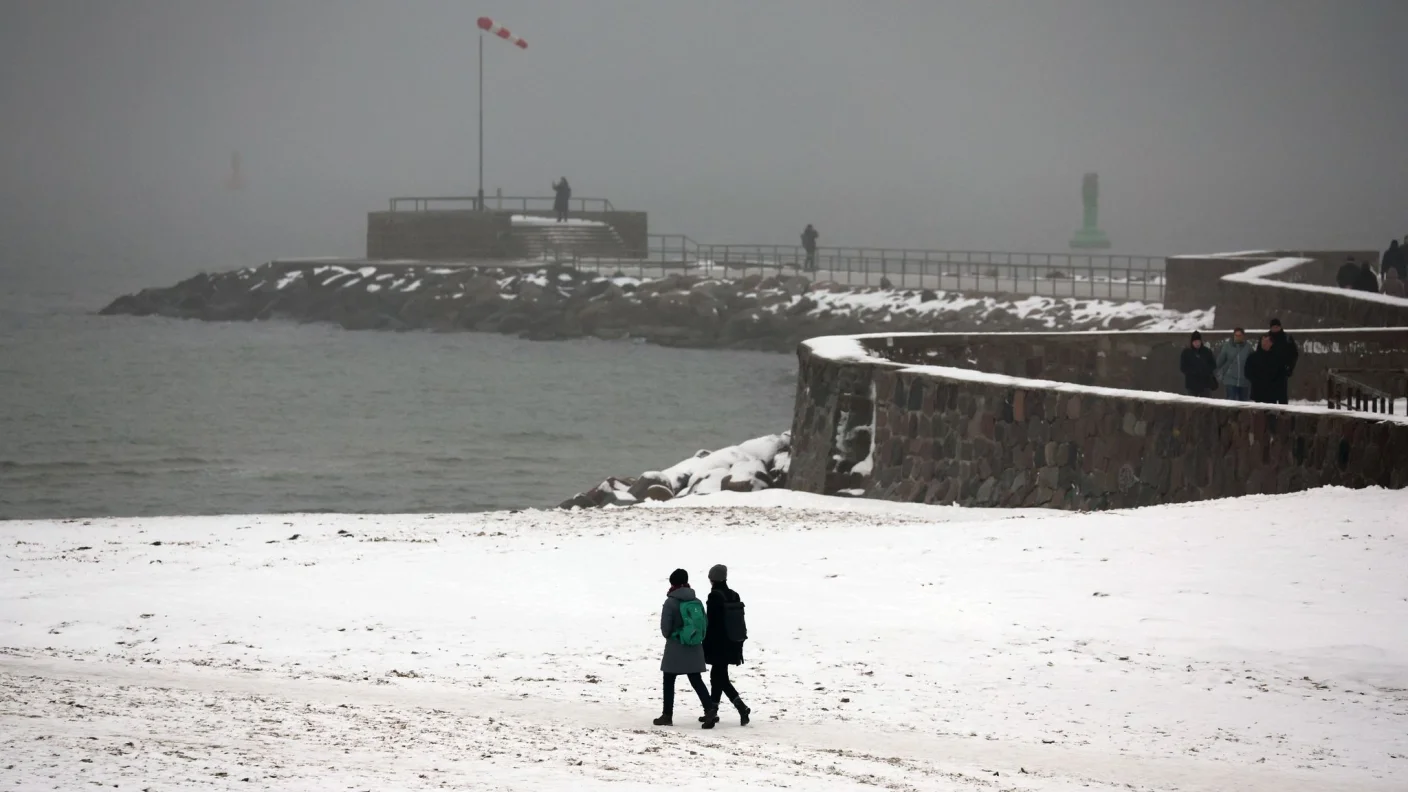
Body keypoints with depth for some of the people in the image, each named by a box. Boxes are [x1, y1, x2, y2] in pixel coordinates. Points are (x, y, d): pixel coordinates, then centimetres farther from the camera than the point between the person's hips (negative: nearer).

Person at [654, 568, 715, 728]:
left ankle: (667, 715, 8)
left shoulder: (671, 602, -13)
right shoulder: (696, 602, 1)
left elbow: (665, 627, -10)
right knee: (696, 680, 9)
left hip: (675, 649, -5)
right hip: (694, 649, 5)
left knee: (669, 681, 7)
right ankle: (710, 709, -6)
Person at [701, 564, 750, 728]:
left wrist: (706, 647, -10)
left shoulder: (715, 597, -14)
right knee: (717, 676, 16)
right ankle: (712, 713, 21)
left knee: (720, 679, -4)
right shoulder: (734, 596, 7)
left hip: (719, 645, -8)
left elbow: (711, 624, -15)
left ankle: (742, 708, -16)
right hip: (732, 645, 8)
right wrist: (739, 646, 19)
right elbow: (740, 623, 12)